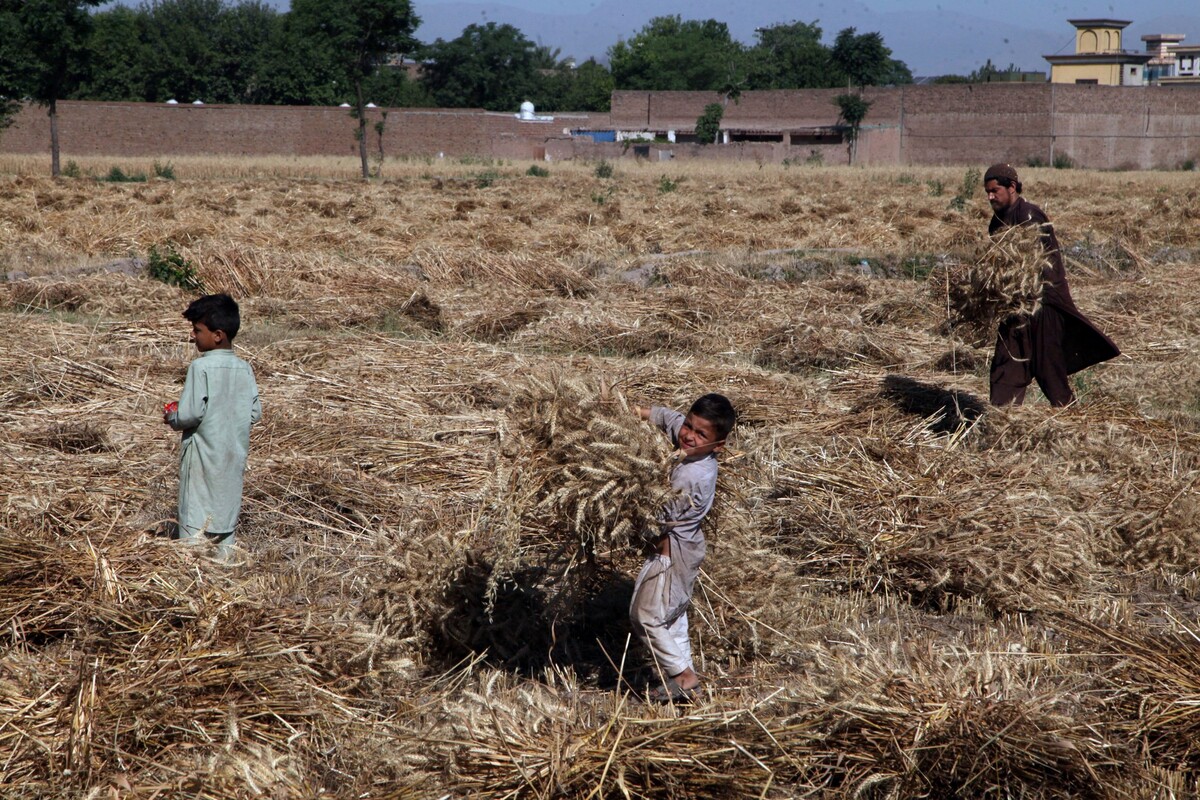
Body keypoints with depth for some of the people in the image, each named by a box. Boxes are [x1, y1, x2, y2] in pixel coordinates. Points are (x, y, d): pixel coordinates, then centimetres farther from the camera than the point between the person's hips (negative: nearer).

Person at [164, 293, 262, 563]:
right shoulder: (244, 369, 2)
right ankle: (225, 557, 16)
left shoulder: (201, 367, -15)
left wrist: (172, 419, 0)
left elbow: (191, 413, -19)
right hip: (235, 455, 6)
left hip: (204, 455, -6)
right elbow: (255, 413, 4)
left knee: (195, 521, 0)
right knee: (227, 512, 14)